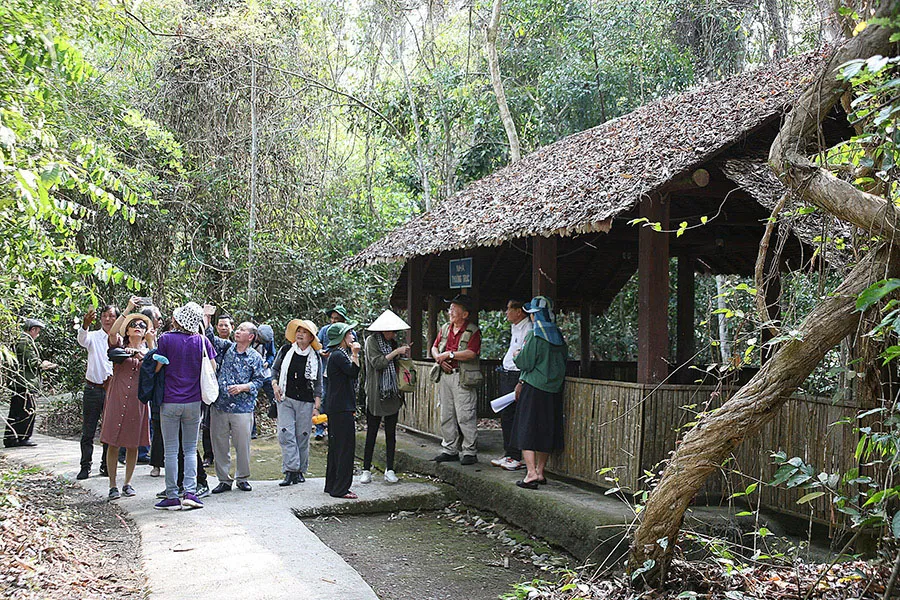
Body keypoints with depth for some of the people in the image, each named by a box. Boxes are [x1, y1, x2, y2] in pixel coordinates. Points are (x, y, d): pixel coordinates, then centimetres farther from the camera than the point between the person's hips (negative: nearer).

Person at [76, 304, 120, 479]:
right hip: (92, 389, -1)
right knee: (88, 432, 1)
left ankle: (107, 466, 18)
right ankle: (85, 467, 9)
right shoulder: (93, 336, 0)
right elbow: (82, 339, -23)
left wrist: (113, 377, -11)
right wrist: (85, 325, -44)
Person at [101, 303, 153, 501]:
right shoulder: (119, 345, 7)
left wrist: (151, 345, -10)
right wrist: (128, 310, -18)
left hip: (138, 401, 2)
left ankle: (128, 483, 19)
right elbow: (112, 333, -16)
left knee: (133, 444, 7)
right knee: (113, 443, -3)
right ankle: (113, 485, 5)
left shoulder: (148, 350, 14)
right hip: (117, 399, -2)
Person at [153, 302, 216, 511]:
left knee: (171, 450, 5)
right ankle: (190, 492, 1)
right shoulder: (202, 341, -1)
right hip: (194, 401, 2)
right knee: (190, 449, 10)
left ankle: (172, 496, 7)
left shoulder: (166, 339, -8)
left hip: (170, 401, -2)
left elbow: (158, 368, -5)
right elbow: (212, 368, 2)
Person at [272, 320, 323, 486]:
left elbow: (318, 385, 6)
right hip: (285, 399, 0)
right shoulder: (285, 350, 5)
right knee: (286, 434, -11)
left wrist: (316, 406, -1)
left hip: (306, 402, 0)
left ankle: (300, 471, 14)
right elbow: (275, 369, 17)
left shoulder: (315, 358, 4)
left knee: (303, 436, 2)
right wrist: (275, 384, -1)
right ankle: (290, 471, -11)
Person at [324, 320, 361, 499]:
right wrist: (355, 354, -18)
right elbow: (354, 372, -21)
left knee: (336, 447, 15)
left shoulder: (338, 355, 18)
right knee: (346, 447, -7)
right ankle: (340, 489, -4)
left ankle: (332, 485, 22)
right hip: (342, 409, -11)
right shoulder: (338, 355, -14)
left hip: (337, 408, 11)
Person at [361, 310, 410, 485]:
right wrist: (396, 352, -15)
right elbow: (377, 362, -15)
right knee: (371, 433, -1)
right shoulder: (372, 341, -4)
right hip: (375, 395, -5)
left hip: (393, 394, 5)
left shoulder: (393, 342, 14)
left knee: (391, 434, 7)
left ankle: (389, 470, 12)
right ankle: (366, 470, 7)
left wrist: (403, 355, 5)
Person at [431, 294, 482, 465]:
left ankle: (469, 451, 1)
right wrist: (440, 359, -6)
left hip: (462, 378, -7)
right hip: (444, 376, 7)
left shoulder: (473, 331, -5)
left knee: (465, 416, -6)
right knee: (446, 415, 11)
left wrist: (449, 354, -14)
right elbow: (434, 348, 15)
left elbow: (471, 353, -18)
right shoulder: (445, 328, 15)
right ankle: (450, 449, 20)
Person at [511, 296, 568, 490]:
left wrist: (516, 356, 9)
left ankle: (531, 473, -11)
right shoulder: (558, 335, 7)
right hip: (554, 390, 7)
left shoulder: (534, 335, -13)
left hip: (534, 389, -7)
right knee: (546, 430, 13)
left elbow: (525, 363, -14)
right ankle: (540, 472, 20)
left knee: (527, 430, -3)